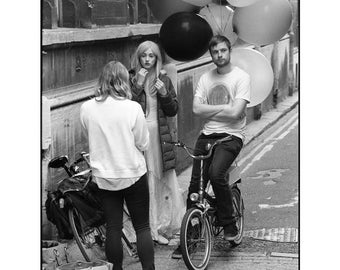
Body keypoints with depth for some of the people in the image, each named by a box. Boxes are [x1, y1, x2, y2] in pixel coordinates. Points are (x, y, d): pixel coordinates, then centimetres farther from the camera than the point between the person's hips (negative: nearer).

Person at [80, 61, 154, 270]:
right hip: (133, 174, -3)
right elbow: (143, 143, -8)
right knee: (142, 227, 9)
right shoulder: (132, 108, -16)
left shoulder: (87, 108, -8)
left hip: (103, 176, 3)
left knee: (113, 227, 11)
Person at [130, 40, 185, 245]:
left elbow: (173, 111, 10)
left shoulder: (164, 80, 11)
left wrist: (164, 94, -7)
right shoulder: (131, 79, 3)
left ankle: (166, 225, 12)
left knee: (166, 179, 1)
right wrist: (138, 85, -15)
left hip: (160, 135, 3)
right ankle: (150, 228, 3)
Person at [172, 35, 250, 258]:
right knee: (195, 183, -1)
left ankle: (229, 223, -8)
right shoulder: (206, 78, 11)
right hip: (207, 135, 5)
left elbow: (235, 113, -15)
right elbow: (197, 109, -2)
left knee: (216, 173, -28)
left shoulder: (241, 77, -4)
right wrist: (223, 108, -8)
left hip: (231, 136, -5)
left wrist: (210, 110, -4)